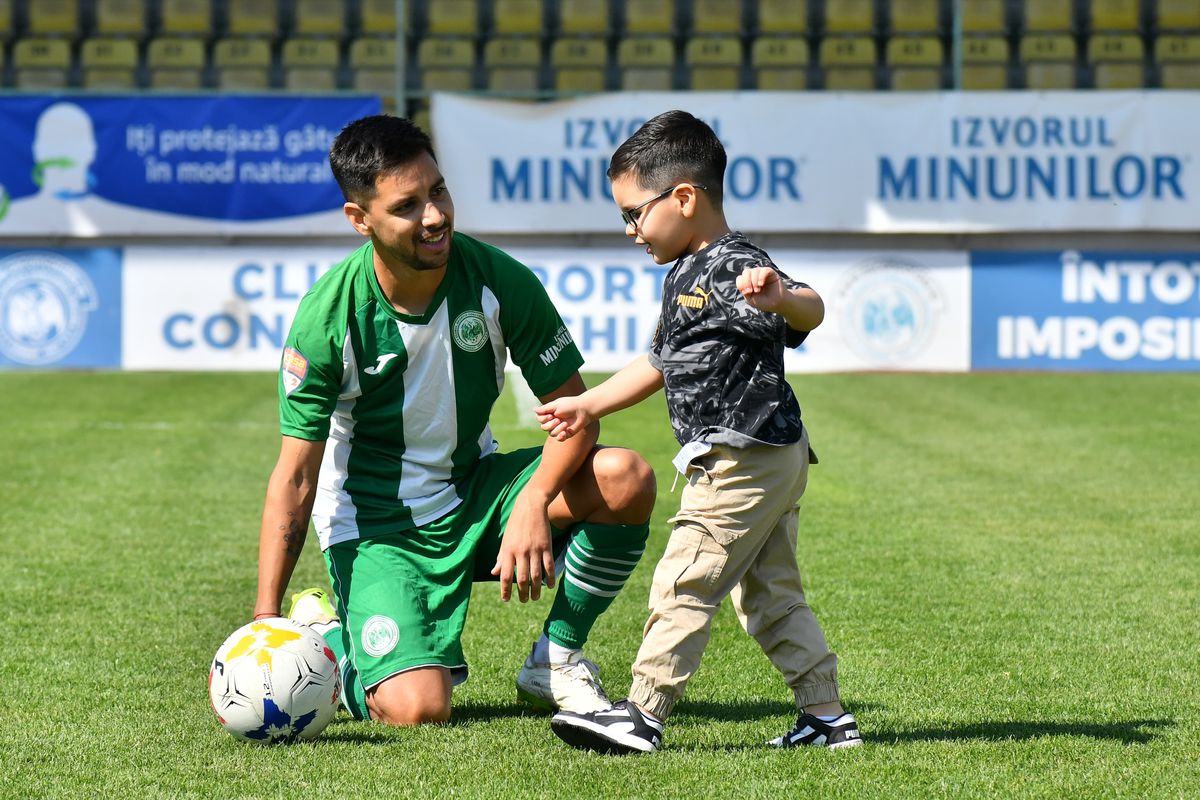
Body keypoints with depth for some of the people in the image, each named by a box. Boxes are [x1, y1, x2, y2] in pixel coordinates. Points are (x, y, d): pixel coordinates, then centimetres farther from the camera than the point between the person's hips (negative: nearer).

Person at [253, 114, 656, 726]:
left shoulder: (497, 280, -14)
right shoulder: (327, 318, -20)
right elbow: (295, 477, -16)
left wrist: (533, 503, -28)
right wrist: (265, 621, -22)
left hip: (475, 493, 4)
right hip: (375, 525, -3)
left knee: (626, 479, -23)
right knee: (416, 710, -25)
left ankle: (555, 661, -1)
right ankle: (322, 635, 11)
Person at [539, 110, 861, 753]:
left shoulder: (735, 268, -18)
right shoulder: (685, 277, 15)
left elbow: (811, 311, -35)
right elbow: (659, 364, 28)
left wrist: (780, 298, -57)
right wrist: (588, 405, 31)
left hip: (745, 458, -10)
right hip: (772, 461, 10)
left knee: (684, 584, -8)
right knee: (770, 593, 13)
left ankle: (643, 715, -5)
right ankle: (826, 716, 16)